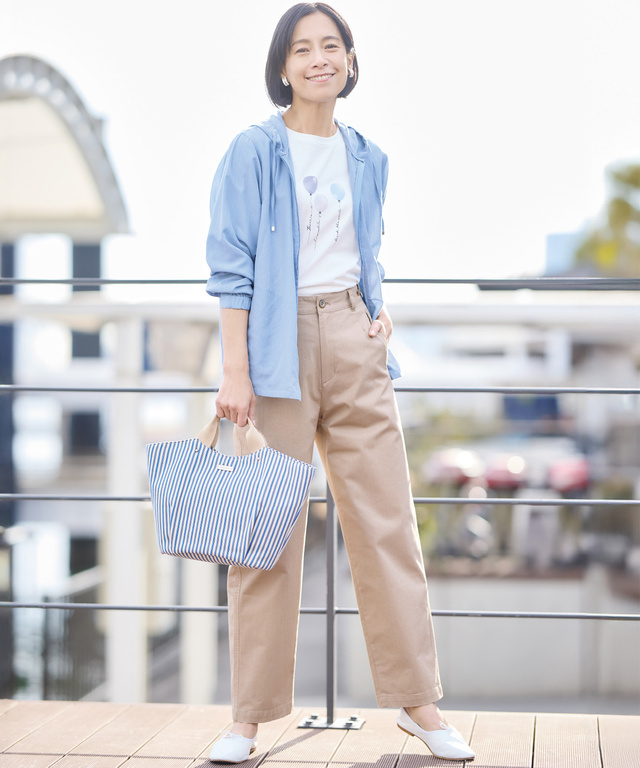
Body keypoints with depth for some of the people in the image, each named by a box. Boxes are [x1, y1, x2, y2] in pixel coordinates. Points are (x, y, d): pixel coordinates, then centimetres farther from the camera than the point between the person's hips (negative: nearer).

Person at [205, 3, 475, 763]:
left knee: (388, 522, 4)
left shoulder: (367, 158, 13)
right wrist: (234, 371, -13)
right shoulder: (253, 152, -3)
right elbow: (231, 268, -7)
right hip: (278, 341, -4)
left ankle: (418, 701, 14)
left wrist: (380, 311, 5)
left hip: (353, 339, 5)